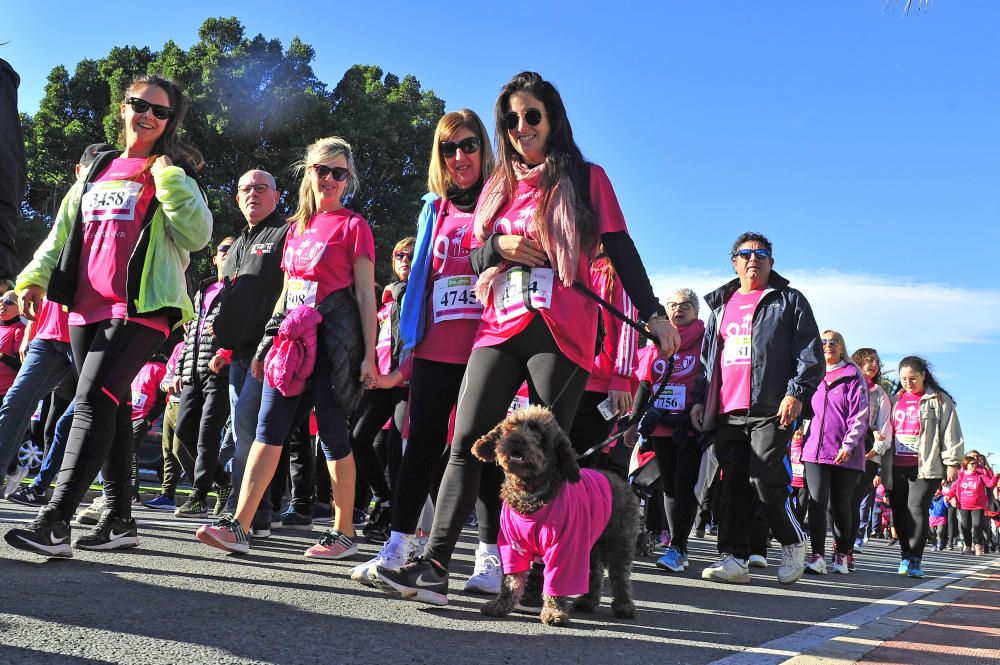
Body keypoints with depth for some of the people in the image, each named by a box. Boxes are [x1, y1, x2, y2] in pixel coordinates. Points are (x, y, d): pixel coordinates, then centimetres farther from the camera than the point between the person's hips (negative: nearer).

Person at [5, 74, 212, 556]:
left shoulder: (174, 175, 6)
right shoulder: (98, 167, 21)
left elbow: (198, 235, -9)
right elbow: (63, 231, 23)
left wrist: (167, 178, -11)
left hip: (140, 308, -6)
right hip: (87, 306, 6)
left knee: (94, 401, -18)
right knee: (111, 409, 8)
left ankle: (54, 521, -22)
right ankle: (119, 519, 14)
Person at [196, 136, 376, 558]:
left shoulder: (353, 226, 1)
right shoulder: (297, 227, 19)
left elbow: (365, 294, -4)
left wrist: (369, 355, -10)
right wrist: (267, 342, 18)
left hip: (332, 336, -6)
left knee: (332, 432, -2)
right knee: (269, 427, -2)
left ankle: (344, 533, 9)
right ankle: (239, 526, -4)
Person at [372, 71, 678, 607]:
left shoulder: (585, 179, 7)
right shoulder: (500, 186, 20)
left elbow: (621, 251, 4)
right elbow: (475, 259, 20)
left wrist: (653, 312, -4)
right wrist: (500, 246, -2)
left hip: (559, 332, -4)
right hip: (499, 328, 4)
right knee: (467, 441, -7)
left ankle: (541, 579, 3)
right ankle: (434, 568, -10)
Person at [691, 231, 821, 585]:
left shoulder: (789, 301, 9)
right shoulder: (721, 305, 23)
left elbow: (810, 354, 0)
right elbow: (707, 357, 27)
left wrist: (796, 393, -14)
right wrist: (700, 399, 17)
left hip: (770, 410, -5)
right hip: (728, 412, 5)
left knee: (764, 478, -14)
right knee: (734, 484, 2)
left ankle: (793, 543, 9)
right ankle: (734, 558, 6)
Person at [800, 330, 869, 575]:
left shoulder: (853, 377, 4)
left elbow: (860, 415, -4)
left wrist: (848, 445, -14)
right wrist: (800, 437, 15)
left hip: (845, 454, -2)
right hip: (815, 450, 2)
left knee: (840, 504, 4)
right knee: (817, 501, -10)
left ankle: (841, 555, 18)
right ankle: (817, 555, -13)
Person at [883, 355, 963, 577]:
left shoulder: (938, 400, 4)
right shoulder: (894, 400, 17)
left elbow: (951, 432, 1)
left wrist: (952, 462, -5)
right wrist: (881, 466, 15)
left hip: (926, 466, -5)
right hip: (896, 467, 5)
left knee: (917, 508, -13)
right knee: (899, 512, 4)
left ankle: (915, 560, -9)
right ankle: (905, 555, 17)